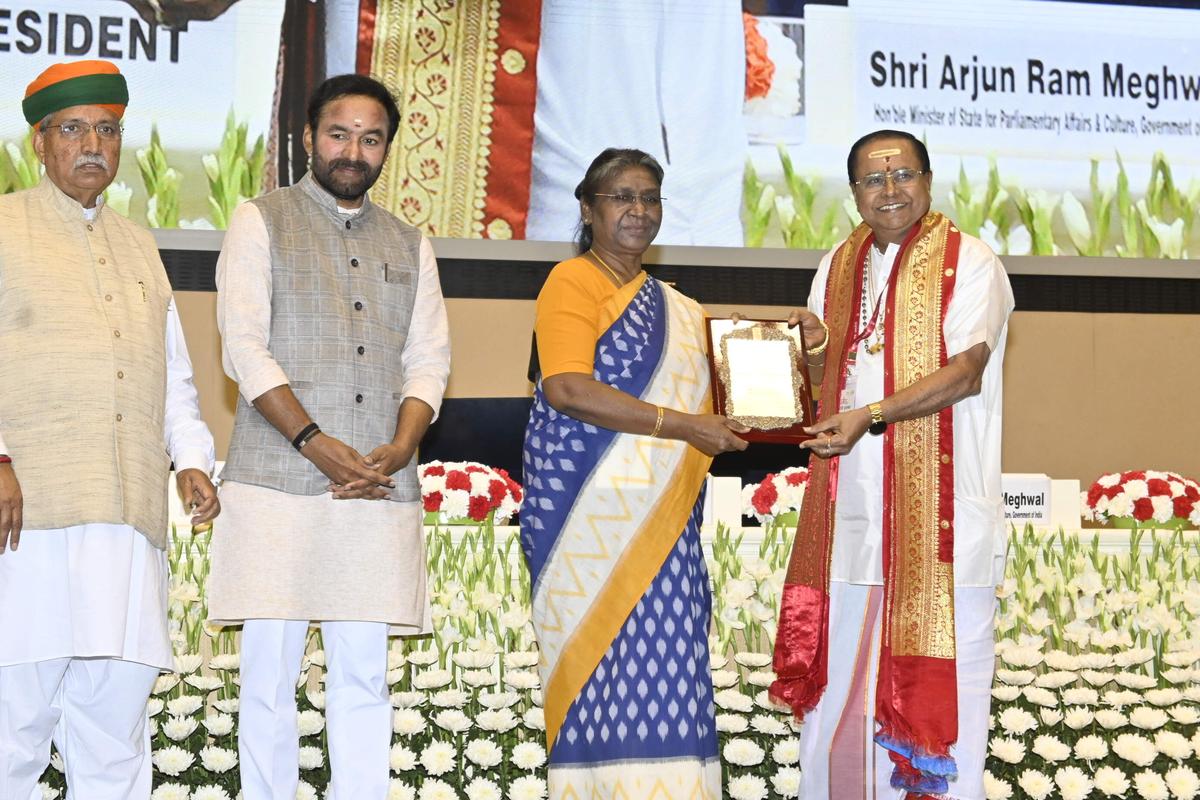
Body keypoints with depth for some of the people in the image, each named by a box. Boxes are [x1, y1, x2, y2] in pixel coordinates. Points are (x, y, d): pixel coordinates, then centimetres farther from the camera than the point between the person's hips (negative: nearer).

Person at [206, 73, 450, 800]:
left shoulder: (409, 244, 20)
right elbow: (244, 346, -4)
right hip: (279, 485, -3)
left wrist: (400, 447, -8)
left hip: (379, 489, 3)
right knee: (270, 668, -3)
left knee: (364, 673, 3)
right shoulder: (263, 222, 8)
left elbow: (429, 360, 11)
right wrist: (314, 442, -15)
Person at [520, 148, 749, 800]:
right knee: (602, 665, -7)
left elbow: (693, 404, 33)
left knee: (663, 666, 2)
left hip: (662, 518, 7)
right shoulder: (574, 281, -3)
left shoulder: (675, 307, 21)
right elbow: (566, 387, -17)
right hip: (593, 515, -7)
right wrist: (683, 425, -16)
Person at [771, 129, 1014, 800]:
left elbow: (966, 370, -14)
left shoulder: (969, 263, -3)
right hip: (854, 510, 5)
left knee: (939, 674, -3)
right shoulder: (839, 267, 15)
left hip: (939, 513, -5)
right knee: (841, 670, 8)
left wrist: (872, 415, -22)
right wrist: (815, 346, -3)